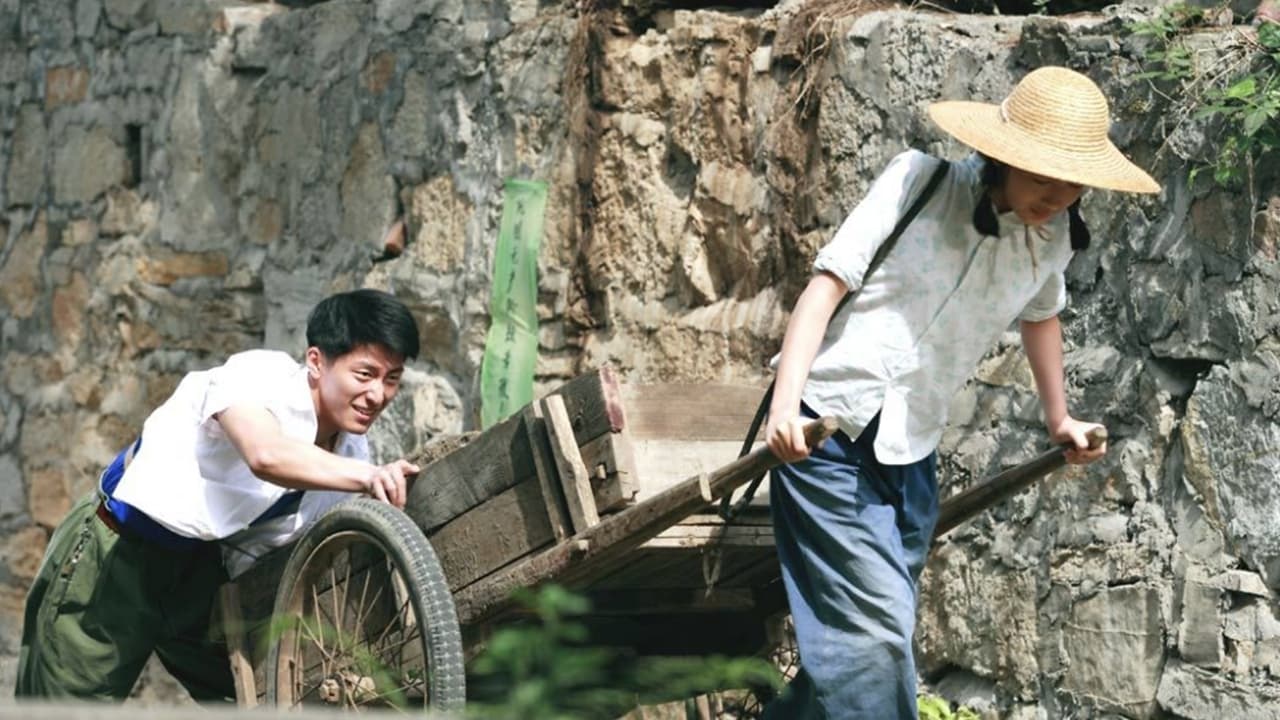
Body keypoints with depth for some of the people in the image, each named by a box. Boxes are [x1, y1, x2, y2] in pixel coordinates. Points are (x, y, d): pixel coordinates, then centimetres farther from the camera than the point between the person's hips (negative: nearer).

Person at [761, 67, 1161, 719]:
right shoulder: (921, 181, -11)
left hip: (911, 451, 7)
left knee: (876, 636, 11)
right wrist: (785, 401, -24)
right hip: (831, 432, -7)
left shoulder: (1056, 235, 5)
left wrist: (1058, 419, 35)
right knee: (876, 631, -16)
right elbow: (827, 283, -13)